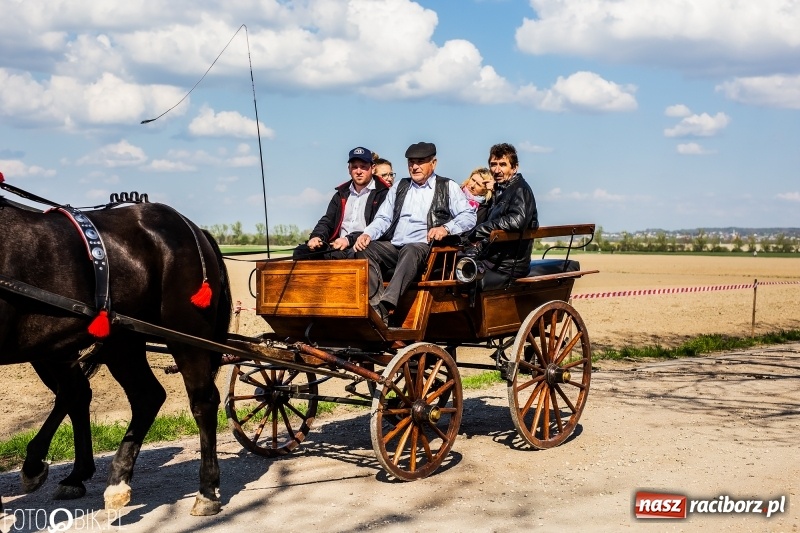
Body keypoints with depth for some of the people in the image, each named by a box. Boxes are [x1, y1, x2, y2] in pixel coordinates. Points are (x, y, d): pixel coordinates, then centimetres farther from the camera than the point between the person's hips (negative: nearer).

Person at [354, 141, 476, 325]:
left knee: (410, 251, -38)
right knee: (365, 250, -23)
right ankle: (377, 308, -34)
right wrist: (368, 234, -4)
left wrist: (446, 228, -18)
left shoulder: (448, 187, 11)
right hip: (393, 246, 5)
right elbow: (383, 218, 17)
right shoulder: (399, 187, 24)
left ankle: (385, 305, -51)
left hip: (424, 248, -5)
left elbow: (469, 216, 1)